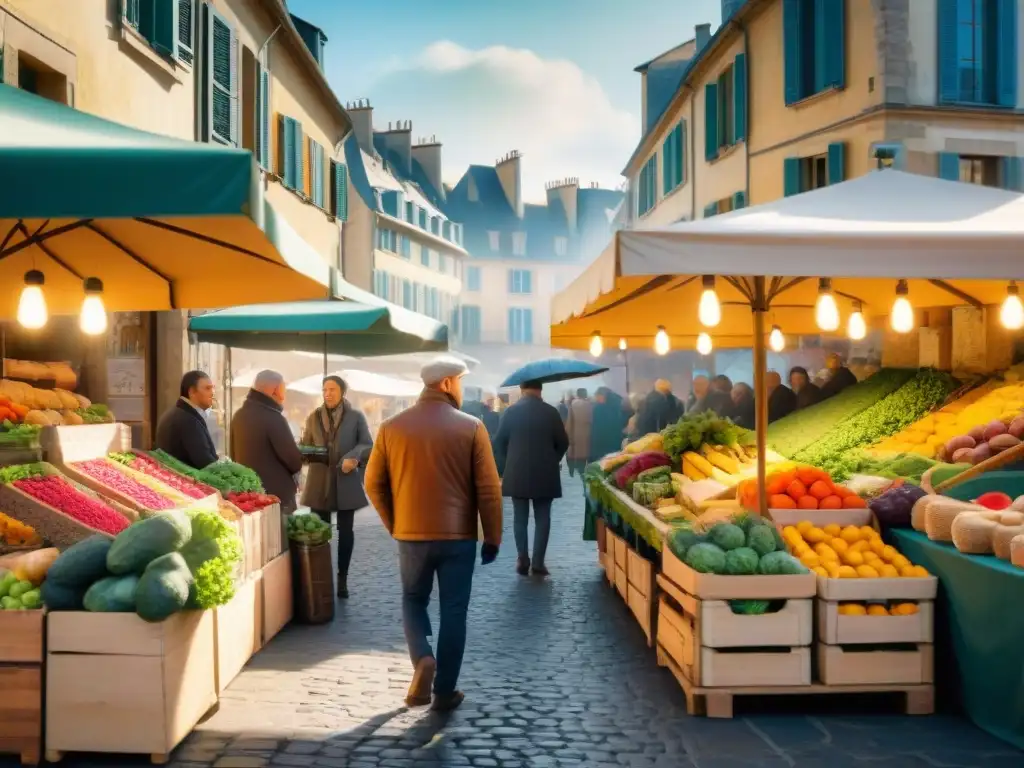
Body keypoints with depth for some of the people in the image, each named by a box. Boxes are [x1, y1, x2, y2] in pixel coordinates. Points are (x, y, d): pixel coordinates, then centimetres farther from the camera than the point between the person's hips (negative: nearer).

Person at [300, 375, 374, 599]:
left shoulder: (356, 416, 2)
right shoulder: (313, 417, 10)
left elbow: (367, 445, -1)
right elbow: (305, 447, 12)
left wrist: (353, 458, -20)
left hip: (346, 481, -2)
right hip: (319, 482, 2)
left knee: (345, 530, 4)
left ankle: (342, 579, 13)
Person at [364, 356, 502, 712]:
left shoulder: (392, 427, 0)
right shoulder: (471, 427, -7)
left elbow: (374, 484, 4)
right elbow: (489, 488, -7)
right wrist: (492, 537, 2)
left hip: (411, 534, 2)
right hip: (458, 535, -2)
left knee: (414, 600, 20)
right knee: (453, 611, 8)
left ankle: (422, 660, -3)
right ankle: (445, 691, 13)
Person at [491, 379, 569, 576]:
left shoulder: (511, 411, -4)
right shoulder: (551, 412, -5)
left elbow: (499, 442, 1)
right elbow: (563, 442, 1)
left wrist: (505, 468, 14)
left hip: (516, 474, 1)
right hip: (544, 474, 0)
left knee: (520, 518, 8)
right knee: (542, 519, 5)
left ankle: (522, 560, 3)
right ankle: (538, 562, 2)